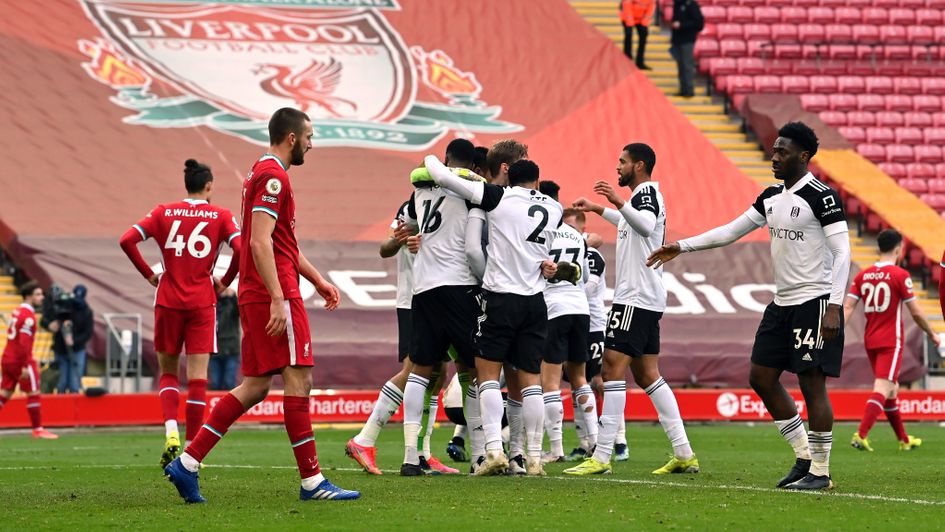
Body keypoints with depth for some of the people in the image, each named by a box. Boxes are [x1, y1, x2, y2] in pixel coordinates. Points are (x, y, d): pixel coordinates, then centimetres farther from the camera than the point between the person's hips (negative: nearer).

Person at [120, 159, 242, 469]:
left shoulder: (164, 213, 4)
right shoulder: (220, 216, 0)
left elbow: (127, 240, -5)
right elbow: (241, 249, -13)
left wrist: (149, 275, 5)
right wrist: (225, 282, 2)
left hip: (168, 302, 1)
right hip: (202, 303, -1)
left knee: (168, 371, 13)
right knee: (197, 377, 1)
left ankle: (171, 432, -9)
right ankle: (192, 448, -2)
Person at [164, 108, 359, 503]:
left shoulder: (262, 174, 21)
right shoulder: (273, 177, -12)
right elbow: (260, 242, -21)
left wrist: (318, 281, 29)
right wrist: (278, 299, -24)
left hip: (255, 295, 10)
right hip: (274, 294, -10)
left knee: (255, 386, 9)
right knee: (298, 378, -7)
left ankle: (187, 463, 5)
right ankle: (311, 481, -5)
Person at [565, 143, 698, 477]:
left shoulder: (646, 193, -10)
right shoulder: (645, 195, 21)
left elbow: (646, 225, -33)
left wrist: (619, 201, -45)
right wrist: (597, 209, 51)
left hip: (636, 298, -10)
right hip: (648, 299, 10)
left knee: (613, 369, -13)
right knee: (647, 375, 11)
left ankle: (602, 457, -18)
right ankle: (684, 454, 9)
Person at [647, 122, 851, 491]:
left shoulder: (822, 197, -12)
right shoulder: (772, 197, 13)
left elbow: (842, 253, -17)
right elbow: (730, 231, 21)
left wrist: (834, 307, -24)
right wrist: (681, 247, 16)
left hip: (815, 302, -9)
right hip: (782, 304, 9)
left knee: (812, 383, -8)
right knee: (761, 377, 8)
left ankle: (820, 471, -1)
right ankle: (803, 456, 16)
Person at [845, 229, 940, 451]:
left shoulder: (862, 275, 6)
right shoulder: (900, 275, -10)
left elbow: (847, 307, -2)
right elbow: (915, 312, -7)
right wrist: (931, 334, 7)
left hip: (870, 341, 6)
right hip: (891, 341, -6)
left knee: (891, 389, 18)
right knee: (883, 389, -12)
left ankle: (904, 440, 28)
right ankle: (861, 435, -28)